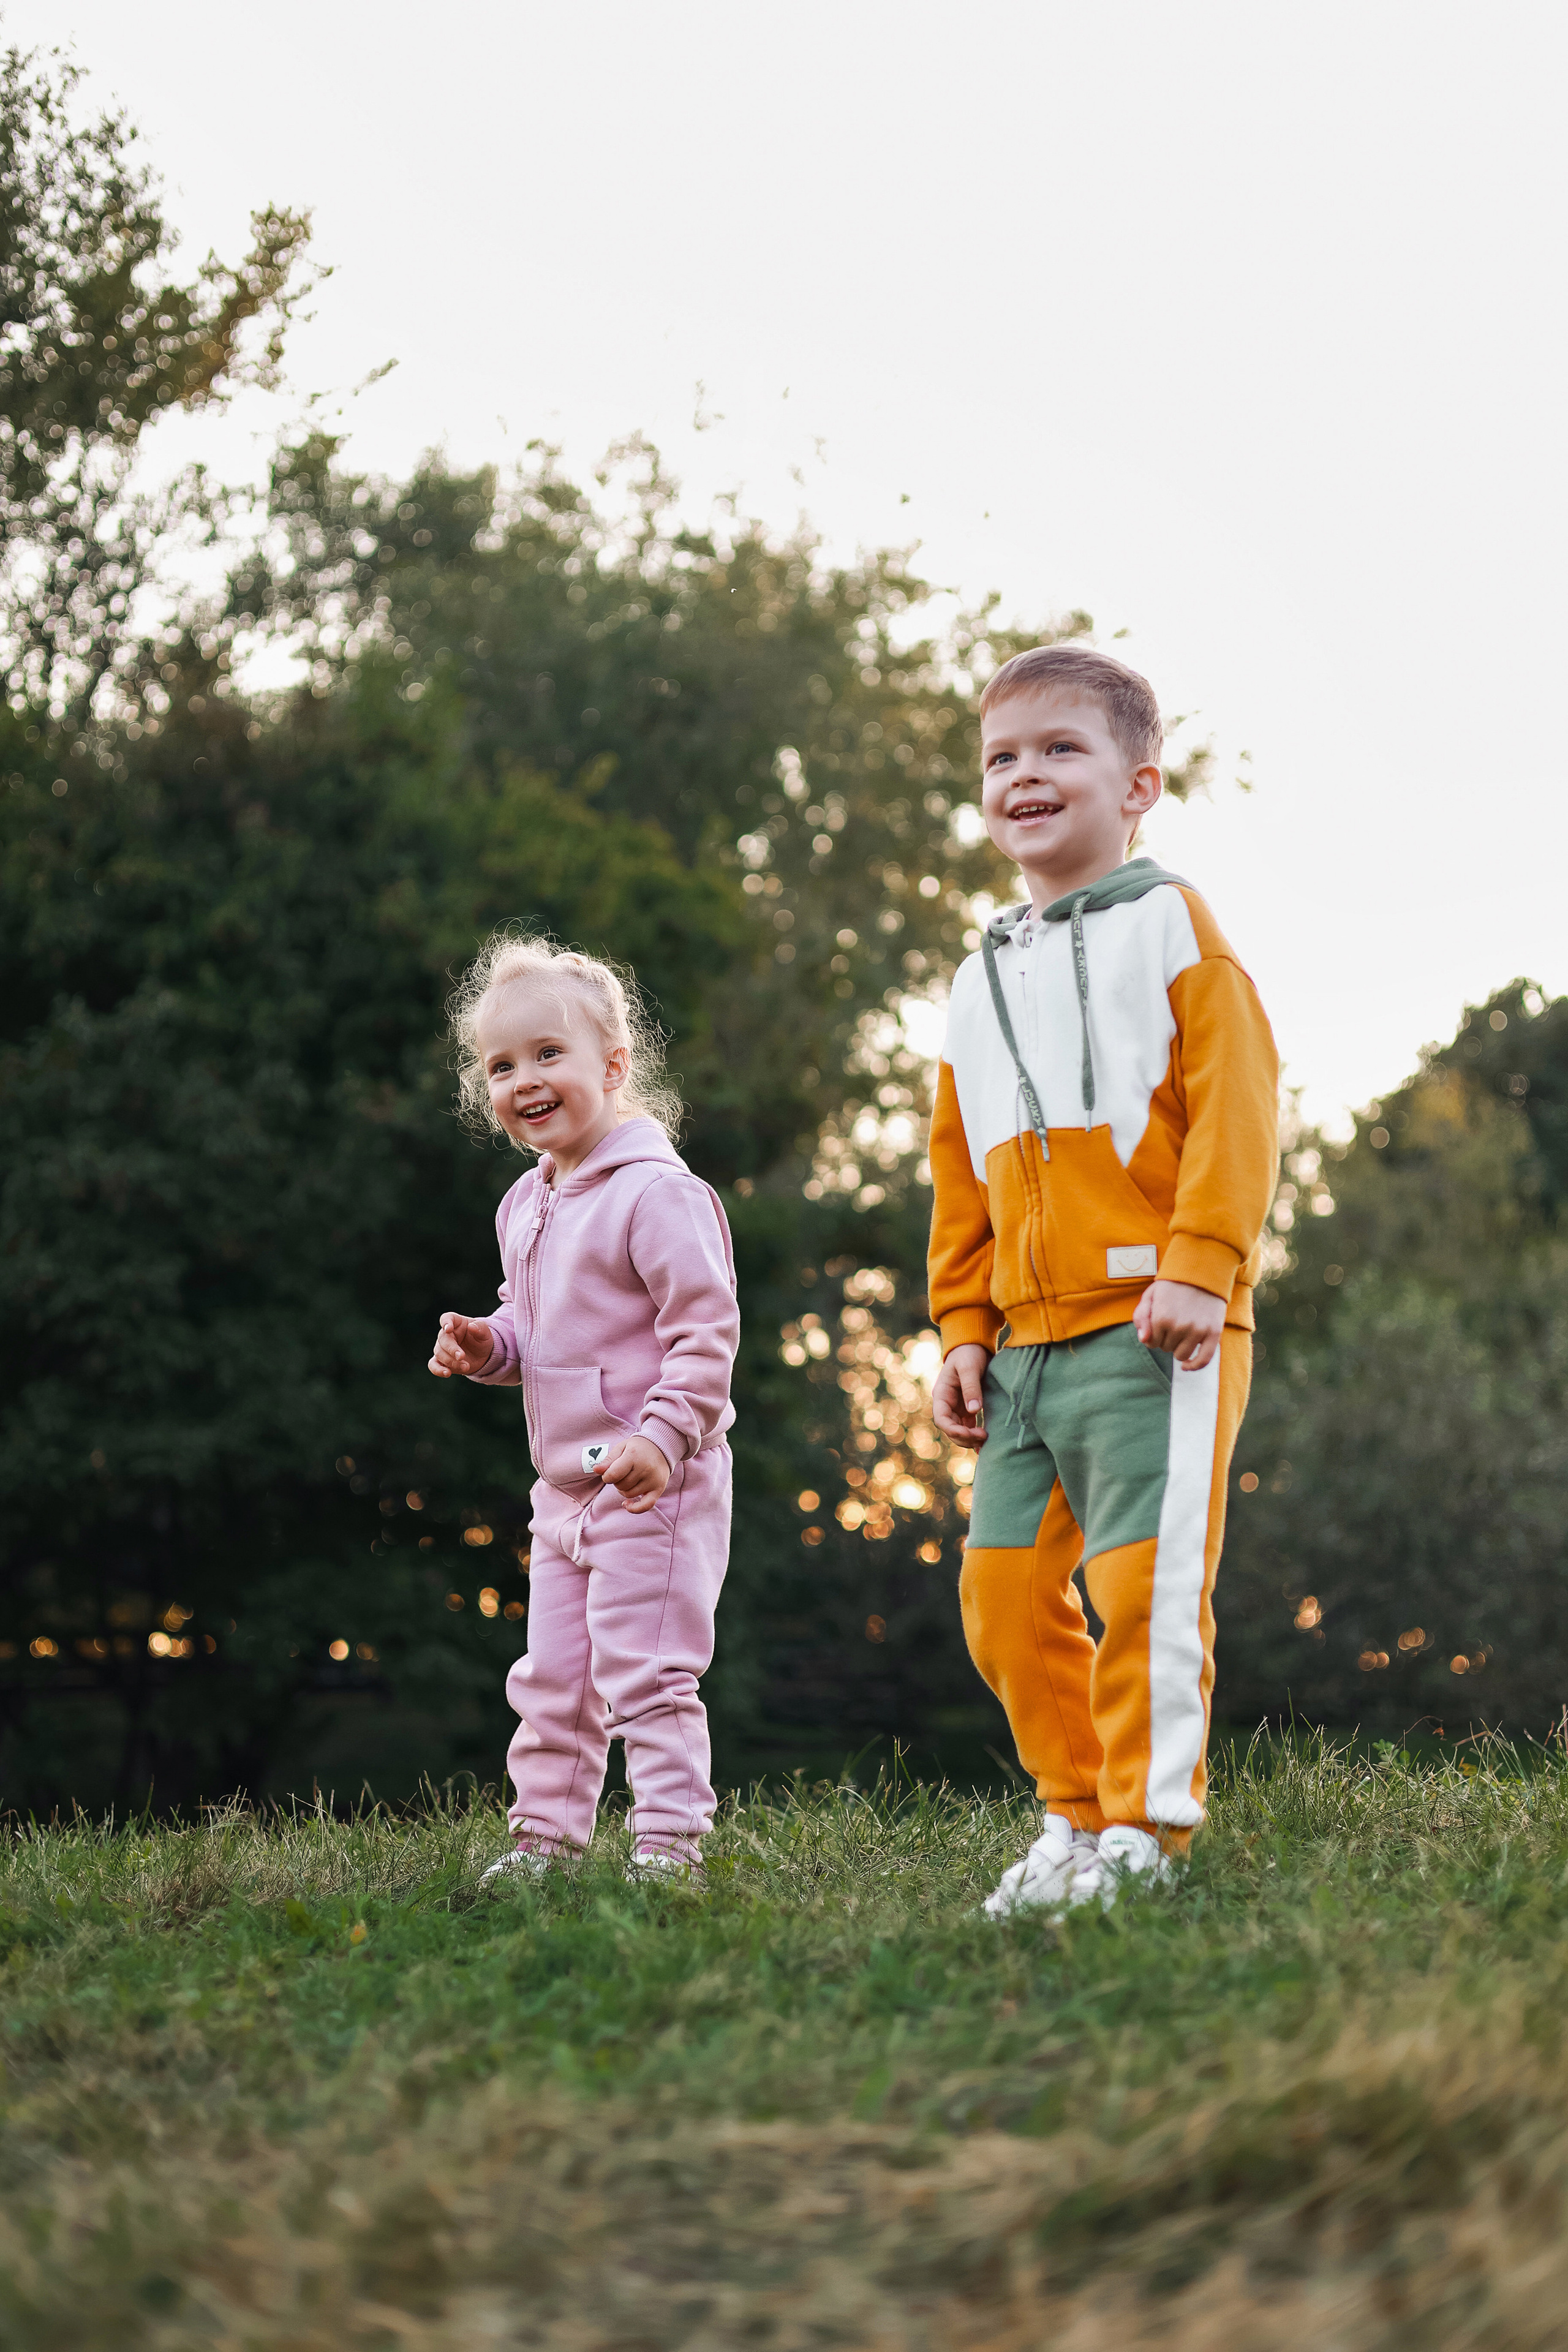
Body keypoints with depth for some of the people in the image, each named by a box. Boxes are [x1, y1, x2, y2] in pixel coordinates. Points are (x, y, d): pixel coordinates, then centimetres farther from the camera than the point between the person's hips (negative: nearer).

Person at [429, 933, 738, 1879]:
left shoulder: (657, 1193, -16)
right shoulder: (525, 1207, 12)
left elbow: (706, 1329, -19)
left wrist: (665, 1436, -27)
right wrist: (485, 1347, 3)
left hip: (651, 1484, -9)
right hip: (564, 1487, 9)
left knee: (644, 1674, -8)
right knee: (552, 1681, 14)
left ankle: (670, 1842, -3)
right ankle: (544, 1837, 23)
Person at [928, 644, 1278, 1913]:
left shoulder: (1169, 925, 2)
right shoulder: (981, 980, 20)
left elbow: (1235, 1102, -7)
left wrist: (1198, 1264, -15)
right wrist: (965, 1327, 13)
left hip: (1154, 1328, -7)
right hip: (1026, 1344, 7)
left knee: (1146, 1575, -11)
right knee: (1007, 1585, 5)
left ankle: (1146, 1825, -3)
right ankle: (1076, 1813, 17)